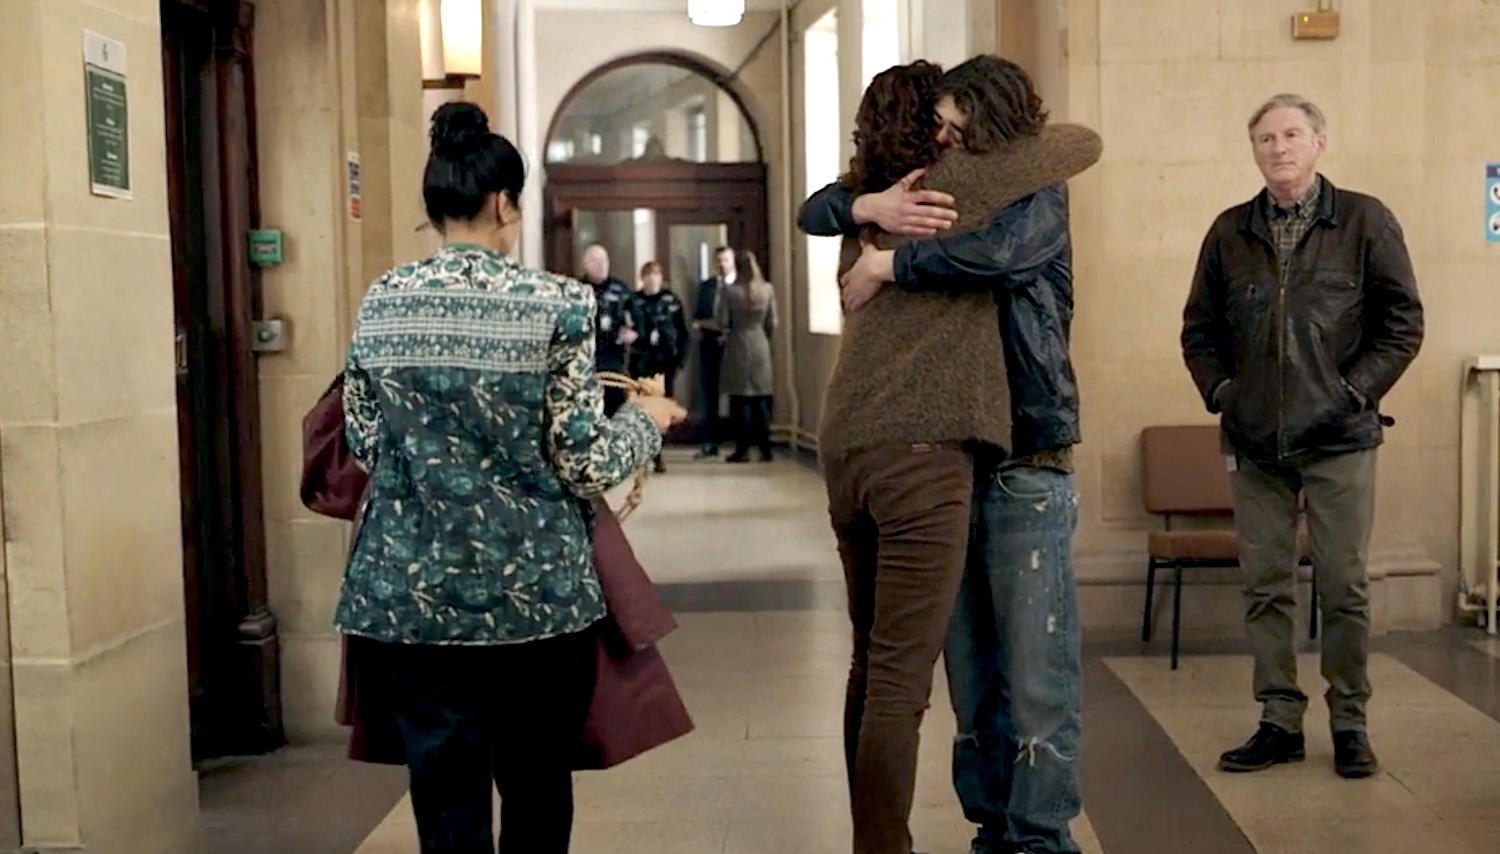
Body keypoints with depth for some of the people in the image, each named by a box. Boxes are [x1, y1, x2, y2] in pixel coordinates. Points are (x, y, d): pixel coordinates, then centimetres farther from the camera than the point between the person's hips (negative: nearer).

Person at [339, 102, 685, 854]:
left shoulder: (380, 305, 2)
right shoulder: (555, 304, -9)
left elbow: (364, 447, 10)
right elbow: (583, 466, -9)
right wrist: (647, 420, 10)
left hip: (411, 593, 3)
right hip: (534, 591, -2)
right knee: (537, 788, 15)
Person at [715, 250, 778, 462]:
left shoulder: (729, 291, -9)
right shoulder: (768, 290, 0)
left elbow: (722, 322, -8)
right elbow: (772, 323, 3)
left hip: (737, 348, -3)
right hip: (761, 348, 3)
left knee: (740, 399, 2)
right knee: (761, 399, 8)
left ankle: (743, 449, 2)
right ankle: (765, 448, 7)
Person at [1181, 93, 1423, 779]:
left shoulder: (1364, 221, 1)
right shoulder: (1230, 231, 9)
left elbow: (1403, 322, 1)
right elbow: (1198, 328, 15)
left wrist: (1356, 389, -8)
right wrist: (1220, 390, 1)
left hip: (1338, 440, -3)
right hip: (1254, 443, 3)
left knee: (1344, 588, 2)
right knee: (1265, 588, 7)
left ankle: (1350, 723, 15)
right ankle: (1280, 721, 16)